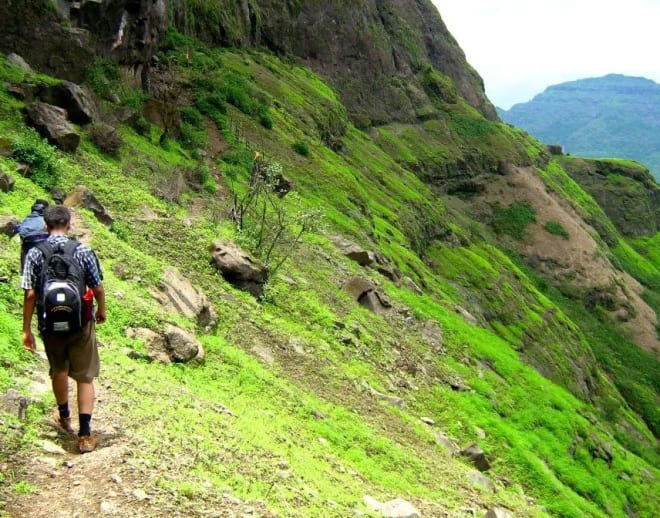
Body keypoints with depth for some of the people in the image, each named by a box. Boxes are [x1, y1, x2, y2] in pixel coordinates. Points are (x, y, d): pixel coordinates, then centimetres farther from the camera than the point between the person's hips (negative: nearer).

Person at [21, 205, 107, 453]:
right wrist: (101, 310, 15)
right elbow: (97, 288, -5)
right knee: (85, 377, 7)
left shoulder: (35, 253, -8)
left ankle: (64, 417, 46)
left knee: (59, 370, 24)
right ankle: (85, 434, 3)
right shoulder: (84, 251, -9)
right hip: (80, 323, -2)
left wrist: (26, 329, -1)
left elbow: (30, 295, -9)